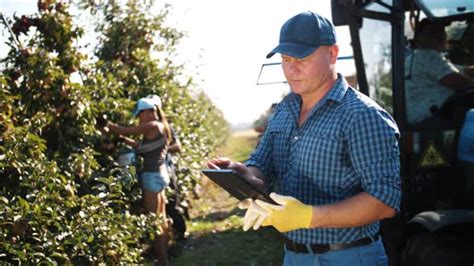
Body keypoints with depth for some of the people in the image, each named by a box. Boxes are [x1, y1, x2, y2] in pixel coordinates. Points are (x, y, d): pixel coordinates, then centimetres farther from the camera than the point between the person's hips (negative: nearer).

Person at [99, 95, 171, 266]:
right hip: (159, 174, 10)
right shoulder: (160, 127, 14)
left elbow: (124, 130, -14)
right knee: (160, 219, 16)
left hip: (152, 176, -10)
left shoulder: (152, 126, -15)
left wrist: (105, 124, -4)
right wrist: (123, 139, 6)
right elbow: (141, 146, 14)